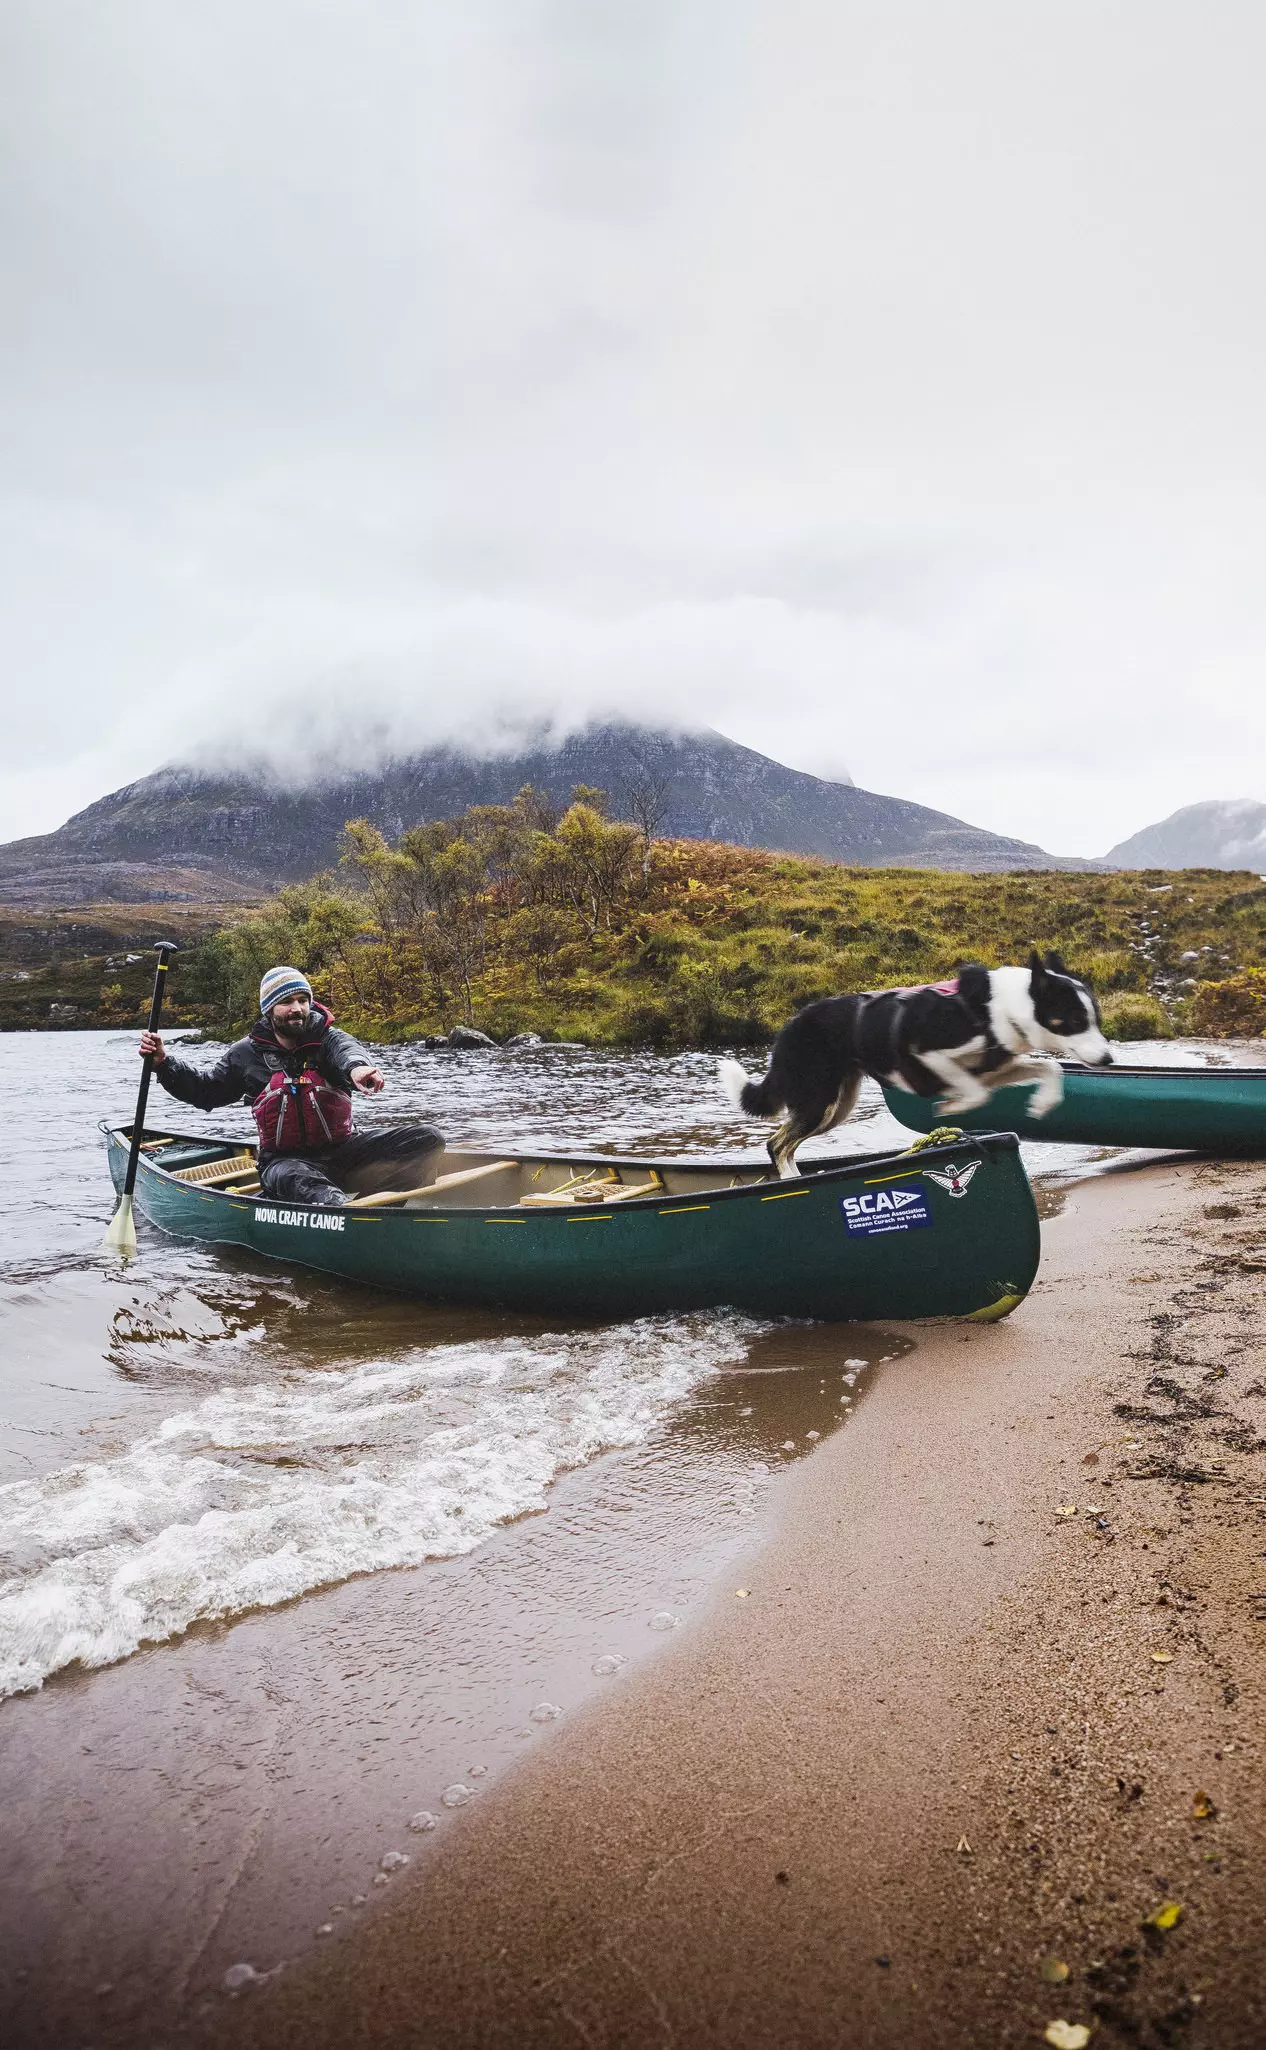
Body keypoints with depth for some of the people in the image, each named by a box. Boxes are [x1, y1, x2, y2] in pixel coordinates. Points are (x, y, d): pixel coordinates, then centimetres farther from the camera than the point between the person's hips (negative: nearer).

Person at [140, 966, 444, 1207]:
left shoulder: (329, 1039, 3)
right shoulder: (247, 1053, 9)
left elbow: (347, 1051, -22)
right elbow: (205, 1090, 20)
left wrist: (357, 1066, -48)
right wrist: (164, 1062, 5)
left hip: (344, 1150, 1)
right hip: (285, 1159, -1)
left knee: (427, 1138, -22)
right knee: (296, 1180, -41)